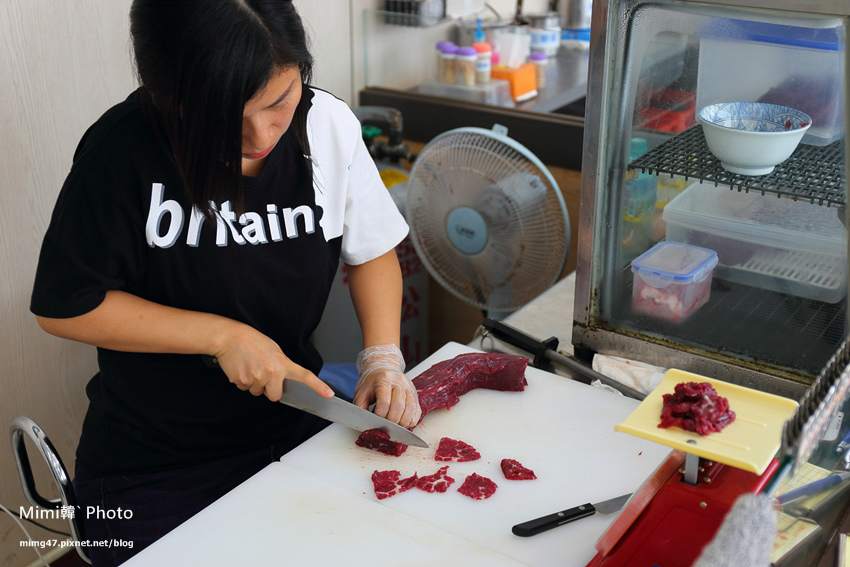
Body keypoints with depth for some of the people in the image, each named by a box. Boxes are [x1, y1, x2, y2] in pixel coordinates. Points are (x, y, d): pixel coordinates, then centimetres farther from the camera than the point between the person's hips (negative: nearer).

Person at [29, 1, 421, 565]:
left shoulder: (329, 124, -12)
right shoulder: (123, 153, -23)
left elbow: (373, 250, 3)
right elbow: (63, 306, -15)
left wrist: (383, 355, -12)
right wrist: (222, 336, -20)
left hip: (295, 431, 4)